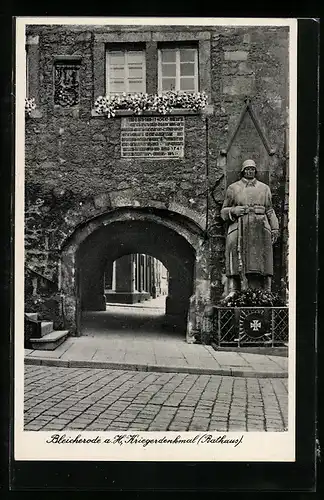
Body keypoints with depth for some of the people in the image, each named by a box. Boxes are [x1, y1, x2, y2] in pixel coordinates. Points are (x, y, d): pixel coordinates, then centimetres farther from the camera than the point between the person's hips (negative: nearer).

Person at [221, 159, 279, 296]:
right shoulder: (233, 188, 14)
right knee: (238, 263, -11)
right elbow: (224, 212, 14)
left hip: (260, 229, 2)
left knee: (262, 262, -4)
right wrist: (234, 210, -7)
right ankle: (233, 293, -14)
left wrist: (275, 228, 8)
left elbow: (270, 211, 19)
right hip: (239, 228, -1)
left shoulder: (264, 188, 19)